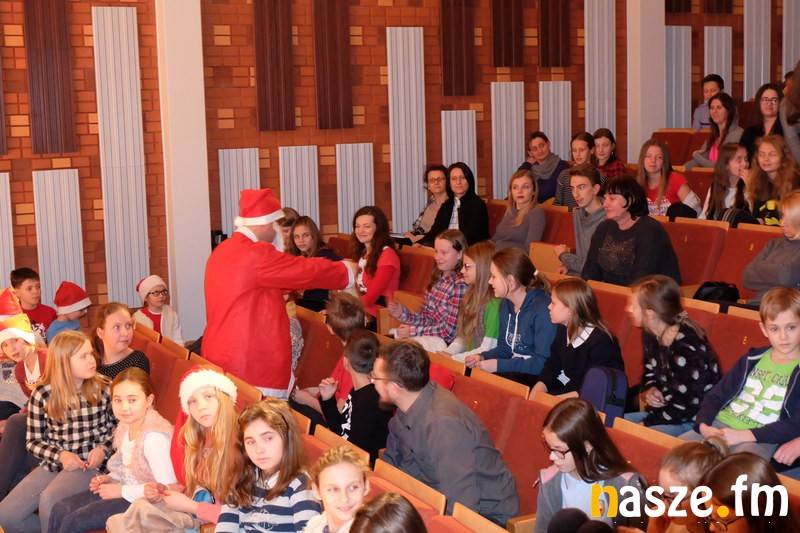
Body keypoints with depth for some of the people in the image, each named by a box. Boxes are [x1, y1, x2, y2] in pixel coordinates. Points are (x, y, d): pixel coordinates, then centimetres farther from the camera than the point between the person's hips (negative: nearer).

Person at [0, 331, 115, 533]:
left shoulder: (104, 389, -4)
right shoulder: (42, 395, -4)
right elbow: (33, 441, 3)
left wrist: (103, 449, -11)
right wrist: (60, 455, -14)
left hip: (91, 464, -3)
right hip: (53, 463, 3)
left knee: (49, 500, -32)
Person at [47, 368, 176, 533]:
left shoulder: (154, 437, -27)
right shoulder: (127, 424, 1)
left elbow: (166, 486, -31)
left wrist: (121, 490, -20)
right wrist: (110, 478, -1)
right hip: (127, 488, 9)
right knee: (60, 509, 7)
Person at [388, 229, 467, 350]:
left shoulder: (460, 285, -15)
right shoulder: (438, 279, 10)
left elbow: (449, 330, -16)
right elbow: (427, 319, 12)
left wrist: (413, 331, -14)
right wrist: (402, 313, -4)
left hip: (444, 343, -7)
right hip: (428, 336, 8)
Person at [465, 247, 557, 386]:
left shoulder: (543, 309, -18)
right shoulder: (506, 304, 10)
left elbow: (544, 362, -22)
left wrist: (499, 365, -21)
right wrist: (482, 358, -3)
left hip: (537, 377, -7)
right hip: (513, 369, 7)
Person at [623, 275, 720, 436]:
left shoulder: (686, 348, -25)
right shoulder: (651, 334, 2)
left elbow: (686, 405, -24)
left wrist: (645, 423, -18)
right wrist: (650, 390, -1)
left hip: (693, 420, -9)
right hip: (664, 410, 9)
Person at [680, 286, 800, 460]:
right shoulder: (752, 359, 16)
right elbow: (715, 396, 17)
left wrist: (742, 436, -16)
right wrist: (703, 426, -4)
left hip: (760, 440, -5)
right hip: (719, 428, 5)